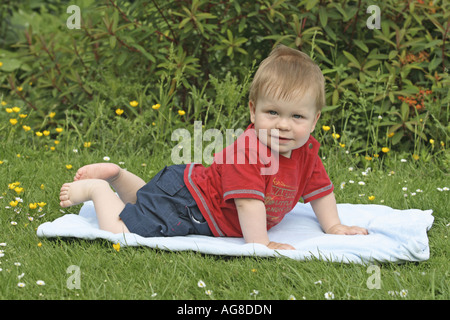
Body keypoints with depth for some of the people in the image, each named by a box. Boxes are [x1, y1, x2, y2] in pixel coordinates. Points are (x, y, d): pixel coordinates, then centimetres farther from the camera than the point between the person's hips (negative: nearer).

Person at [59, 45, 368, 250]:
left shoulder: (307, 152, -8)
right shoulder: (248, 149, -35)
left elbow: (319, 189, 7)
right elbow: (248, 201, -40)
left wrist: (334, 226, 3)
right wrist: (260, 243, -42)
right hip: (182, 201, -9)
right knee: (121, 232, -19)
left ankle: (117, 175, 39)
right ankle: (97, 188, 4)